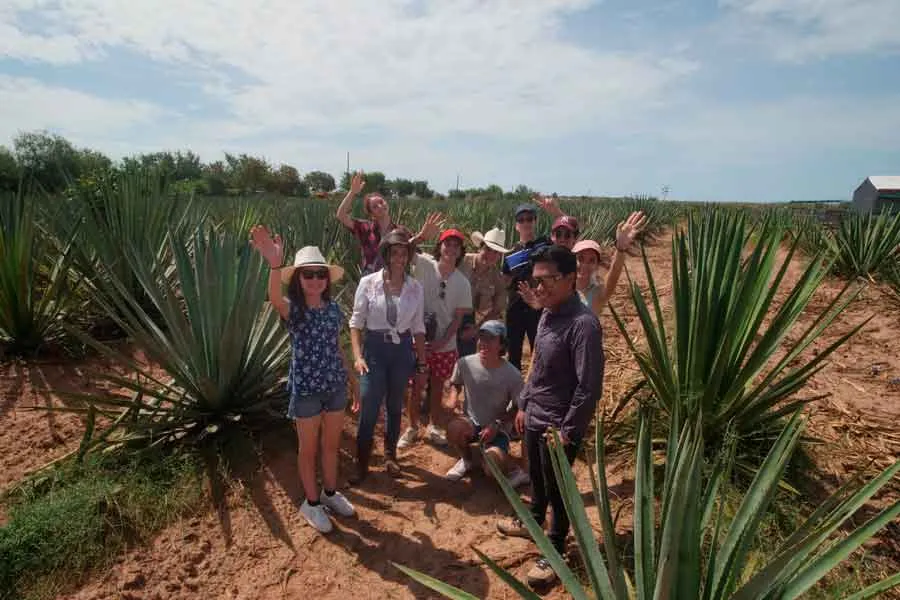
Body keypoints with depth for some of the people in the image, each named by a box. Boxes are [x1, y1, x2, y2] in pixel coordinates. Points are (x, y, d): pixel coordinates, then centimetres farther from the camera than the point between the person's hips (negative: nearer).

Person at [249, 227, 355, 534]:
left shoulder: (333, 308, 0)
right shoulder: (292, 309, -14)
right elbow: (274, 298, -39)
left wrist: (349, 377, 14)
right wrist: (275, 265, -58)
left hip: (335, 385, 4)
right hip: (305, 389, -4)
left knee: (332, 444, 19)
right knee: (309, 449, 12)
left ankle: (330, 493, 41)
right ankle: (312, 502, 33)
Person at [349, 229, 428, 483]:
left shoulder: (415, 288, -1)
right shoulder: (368, 283, -8)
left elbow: (418, 328, 5)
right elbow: (356, 322, -5)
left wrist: (422, 360, 6)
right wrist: (357, 356, -14)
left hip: (402, 350, 2)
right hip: (374, 348, -2)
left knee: (395, 407, 16)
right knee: (369, 409, -1)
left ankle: (390, 454, 37)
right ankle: (361, 463, 19)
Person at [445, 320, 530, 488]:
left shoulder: (512, 374, -20)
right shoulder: (464, 363, -14)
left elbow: (518, 408, -6)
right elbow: (455, 383, 8)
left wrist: (497, 424, -18)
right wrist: (454, 395, -14)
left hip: (498, 428, -3)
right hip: (471, 422, 3)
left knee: (492, 469, -27)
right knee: (453, 428, -31)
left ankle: (515, 471, 10)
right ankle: (466, 460, 3)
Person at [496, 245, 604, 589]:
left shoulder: (583, 324, -25)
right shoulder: (547, 315, 2)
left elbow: (590, 387, -23)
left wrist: (567, 430, -18)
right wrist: (523, 405, 16)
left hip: (558, 426, -8)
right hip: (535, 418, 8)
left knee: (557, 491, 11)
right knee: (536, 478, 27)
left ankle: (554, 554, 31)